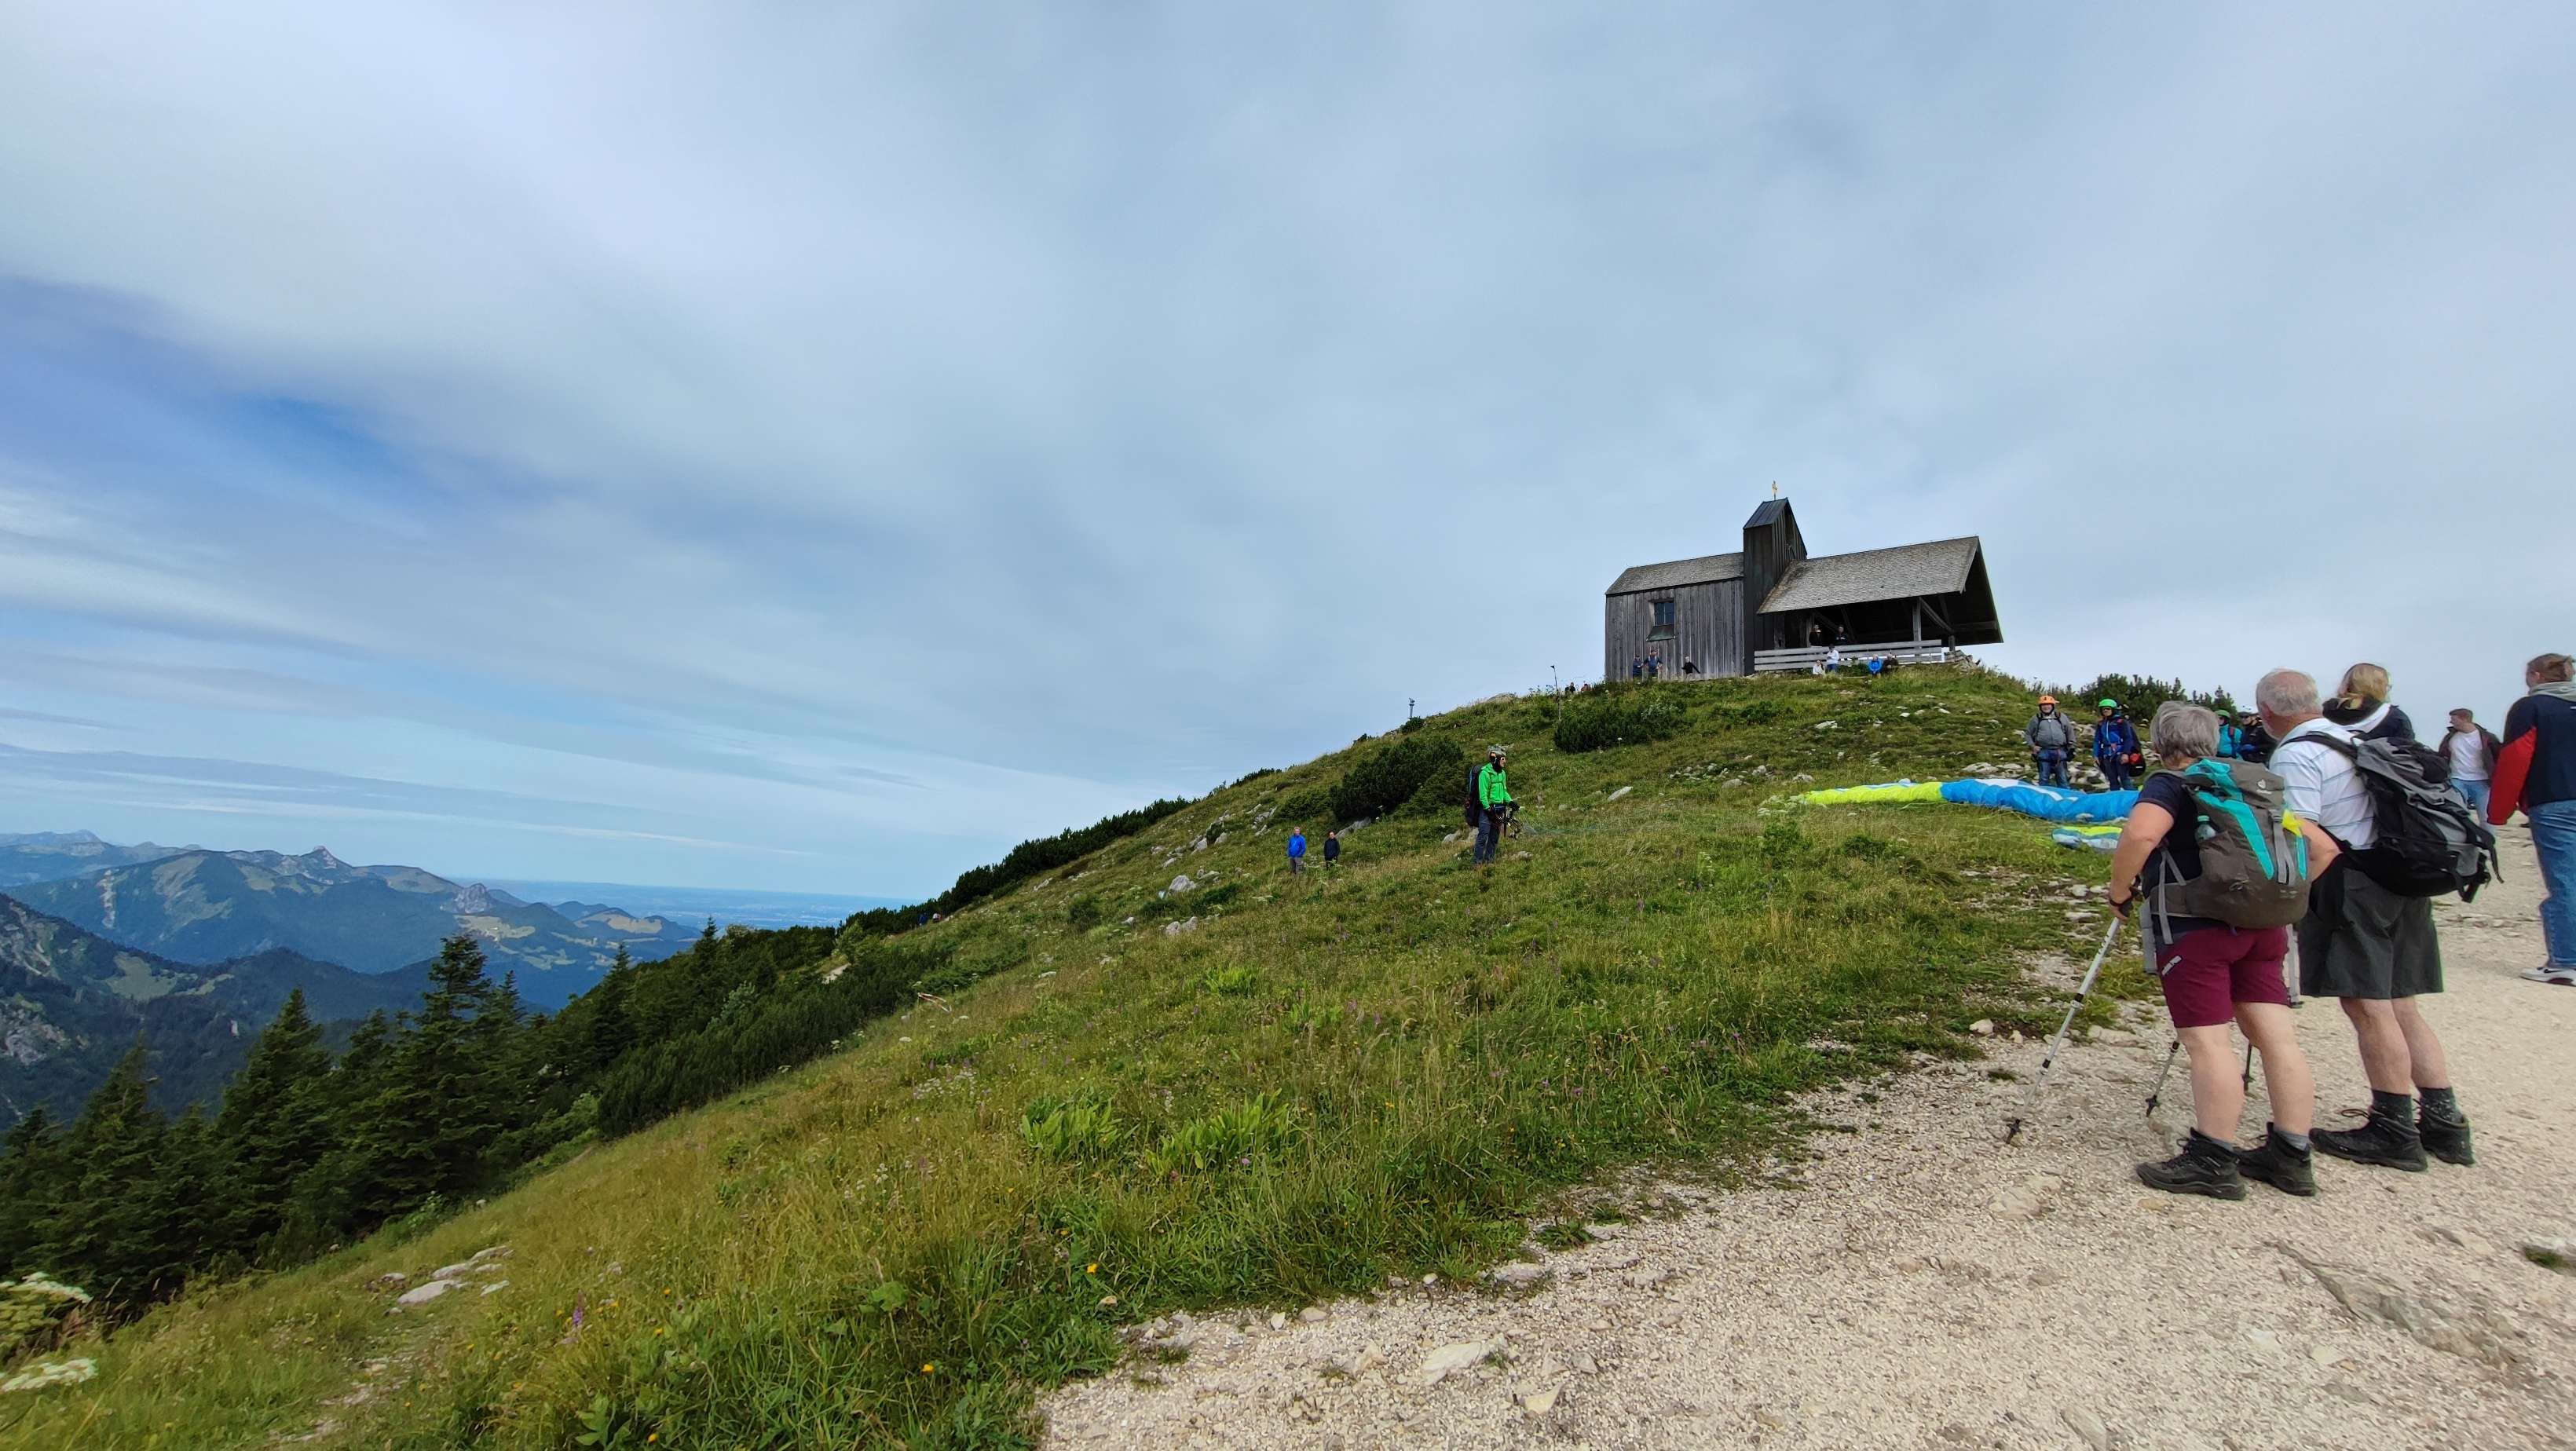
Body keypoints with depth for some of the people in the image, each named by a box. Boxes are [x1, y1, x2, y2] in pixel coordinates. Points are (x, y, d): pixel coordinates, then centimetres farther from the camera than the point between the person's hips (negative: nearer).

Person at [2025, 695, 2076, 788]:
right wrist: (2033, 746, -3)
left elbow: (2070, 732, 15)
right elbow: (2027, 734, 9)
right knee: (2044, 778, 3)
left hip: (2060, 752, 1)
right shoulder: (2036, 719, 6)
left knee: (2062, 777, 7)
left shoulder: (2061, 717, 10)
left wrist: (2072, 746, 10)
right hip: (2043, 752, -1)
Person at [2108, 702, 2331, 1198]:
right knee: (2278, 1039, 10)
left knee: (2207, 1042, -4)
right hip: (2263, 927, 8)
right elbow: (2322, 848, 20)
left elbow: (2139, 835, -26)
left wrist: (2119, 892, -14)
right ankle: (2292, 1156, 19)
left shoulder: (2171, 785, -7)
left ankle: (2212, 1162, 2)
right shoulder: (2258, 785, 17)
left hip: (2194, 929, -8)